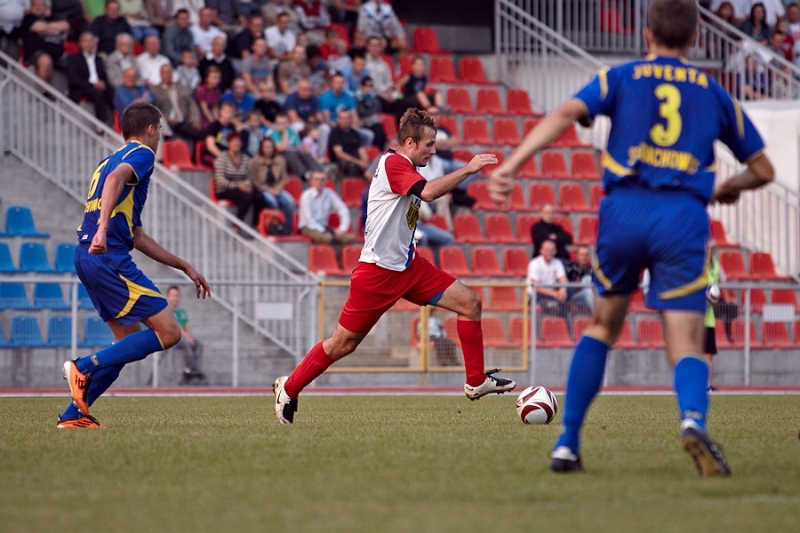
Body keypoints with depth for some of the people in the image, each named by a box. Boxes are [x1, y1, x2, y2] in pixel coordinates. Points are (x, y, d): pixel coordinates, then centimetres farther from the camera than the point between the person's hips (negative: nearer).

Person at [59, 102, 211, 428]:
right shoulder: (141, 154, 1)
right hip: (108, 257, -10)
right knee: (168, 332, -8)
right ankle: (85, 367, -13)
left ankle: (74, 415, 10)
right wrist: (103, 228, -38)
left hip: (88, 256, 10)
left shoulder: (112, 159, 29)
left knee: (130, 342, 16)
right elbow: (116, 178, -25)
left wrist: (184, 267, 33)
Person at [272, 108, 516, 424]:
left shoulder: (406, 169, 12)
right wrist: (468, 169, -29)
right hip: (378, 270, -9)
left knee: (470, 303, 0)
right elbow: (428, 192, -33)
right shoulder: (393, 163, -17)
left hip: (407, 266, 9)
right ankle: (288, 389, 16)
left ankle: (476, 381, 6)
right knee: (343, 344, -1)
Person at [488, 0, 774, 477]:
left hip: (625, 209, 1)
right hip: (684, 218, -1)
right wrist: (727, 188, 43)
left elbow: (566, 114, -3)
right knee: (686, 344, -3)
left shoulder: (621, 78, 15)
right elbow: (763, 169, 22)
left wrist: (511, 166, -11)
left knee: (603, 326, 20)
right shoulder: (714, 93, 19)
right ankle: (694, 419, -36)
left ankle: (568, 442, 17)